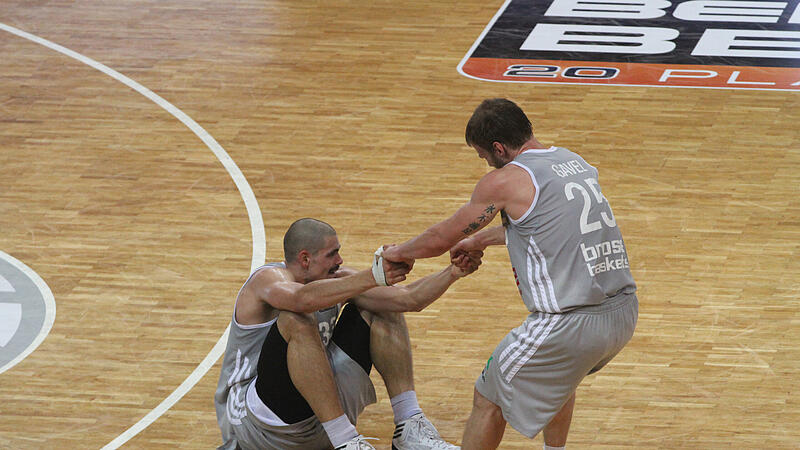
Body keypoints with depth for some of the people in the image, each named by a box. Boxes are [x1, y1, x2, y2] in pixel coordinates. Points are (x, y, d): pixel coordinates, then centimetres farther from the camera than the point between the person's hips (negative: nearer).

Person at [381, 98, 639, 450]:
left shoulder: (506, 181, -6)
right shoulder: (574, 162, 16)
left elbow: (442, 239, 6)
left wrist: (400, 253, 26)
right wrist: (481, 240, 44)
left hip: (570, 325, -8)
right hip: (624, 313, 8)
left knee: (489, 400, 11)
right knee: (557, 375, 37)